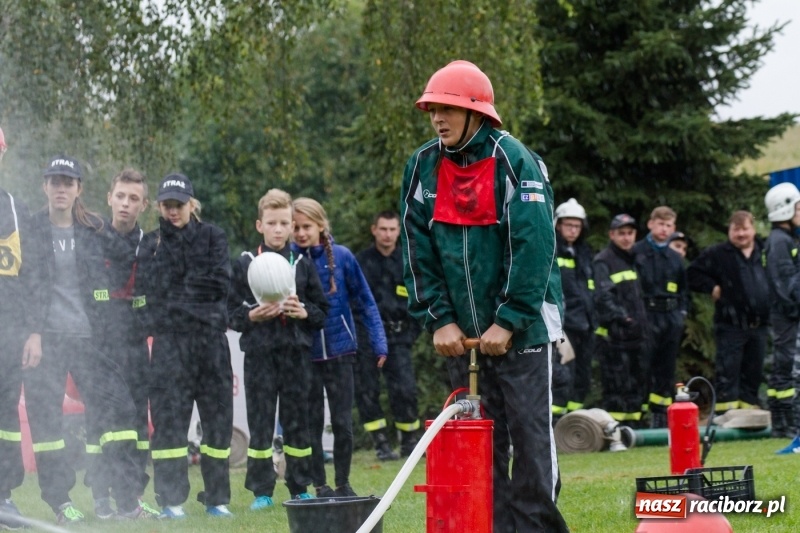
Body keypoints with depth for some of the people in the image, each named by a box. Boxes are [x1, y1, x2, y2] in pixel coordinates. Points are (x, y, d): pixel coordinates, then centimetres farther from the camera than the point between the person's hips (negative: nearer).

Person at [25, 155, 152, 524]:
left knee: (117, 408, -5)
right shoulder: (31, 230, 4)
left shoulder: (95, 231, 11)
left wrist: (106, 332, 8)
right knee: (45, 417, -3)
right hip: (46, 337, -2)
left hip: (89, 337, 2)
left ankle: (127, 500, 0)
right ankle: (60, 502, 4)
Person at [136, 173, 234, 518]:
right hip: (169, 340, -1)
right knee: (168, 418, -7)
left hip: (211, 337, 1)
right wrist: (195, 290, -7)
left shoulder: (212, 237, 11)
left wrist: (177, 293, -3)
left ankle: (217, 498, 10)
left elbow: (219, 283, -2)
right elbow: (151, 289, 0)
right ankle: (171, 499, -3)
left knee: (218, 416, 1)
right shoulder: (151, 244, 12)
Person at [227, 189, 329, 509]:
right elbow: (232, 312, 5)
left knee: (297, 421, 4)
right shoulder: (245, 264, 4)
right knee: (259, 422, 0)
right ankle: (261, 491, 6)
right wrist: (251, 316, -14)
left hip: (295, 351, 1)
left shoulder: (303, 265, 9)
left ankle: (300, 488, 13)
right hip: (259, 352, -1)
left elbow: (322, 311, 11)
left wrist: (304, 312, -9)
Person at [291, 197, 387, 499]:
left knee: (342, 421, 5)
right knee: (312, 422, 6)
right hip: (304, 355, 0)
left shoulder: (341, 257, -4)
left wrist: (378, 343, -2)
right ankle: (320, 485, 15)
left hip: (340, 351, 0)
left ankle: (343, 483, 18)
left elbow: (364, 301, 1)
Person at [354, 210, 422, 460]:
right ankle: (381, 443, 5)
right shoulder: (361, 261, 4)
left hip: (398, 337, 0)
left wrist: (412, 330, 6)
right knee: (367, 391, -2)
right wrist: (354, 332, -3)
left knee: (405, 390, -7)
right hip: (366, 336, 0)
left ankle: (410, 442, 7)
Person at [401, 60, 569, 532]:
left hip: (522, 326, -5)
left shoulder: (515, 162, -10)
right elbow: (418, 251, 5)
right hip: (461, 331, 5)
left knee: (529, 430, -4)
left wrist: (508, 322, -17)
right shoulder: (423, 167, 5)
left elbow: (535, 248, -15)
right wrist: (439, 319, -4)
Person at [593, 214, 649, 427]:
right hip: (614, 335, -8)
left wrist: (644, 324, 15)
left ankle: (634, 426, 16)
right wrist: (620, 317, -27)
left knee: (639, 383, 10)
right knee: (616, 385, -10)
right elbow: (603, 297, -16)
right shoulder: (604, 261, -5)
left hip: (637, 335, 8)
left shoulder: (636, 259, 21)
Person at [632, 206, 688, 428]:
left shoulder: (675, 258, 18)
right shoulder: (636, 252, -1)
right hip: (646, 317, -6)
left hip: (672, 317, 6)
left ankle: (661, 417, 12)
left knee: (667, 369, 7)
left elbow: (683, 288, 27)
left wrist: (682, 310, 13)